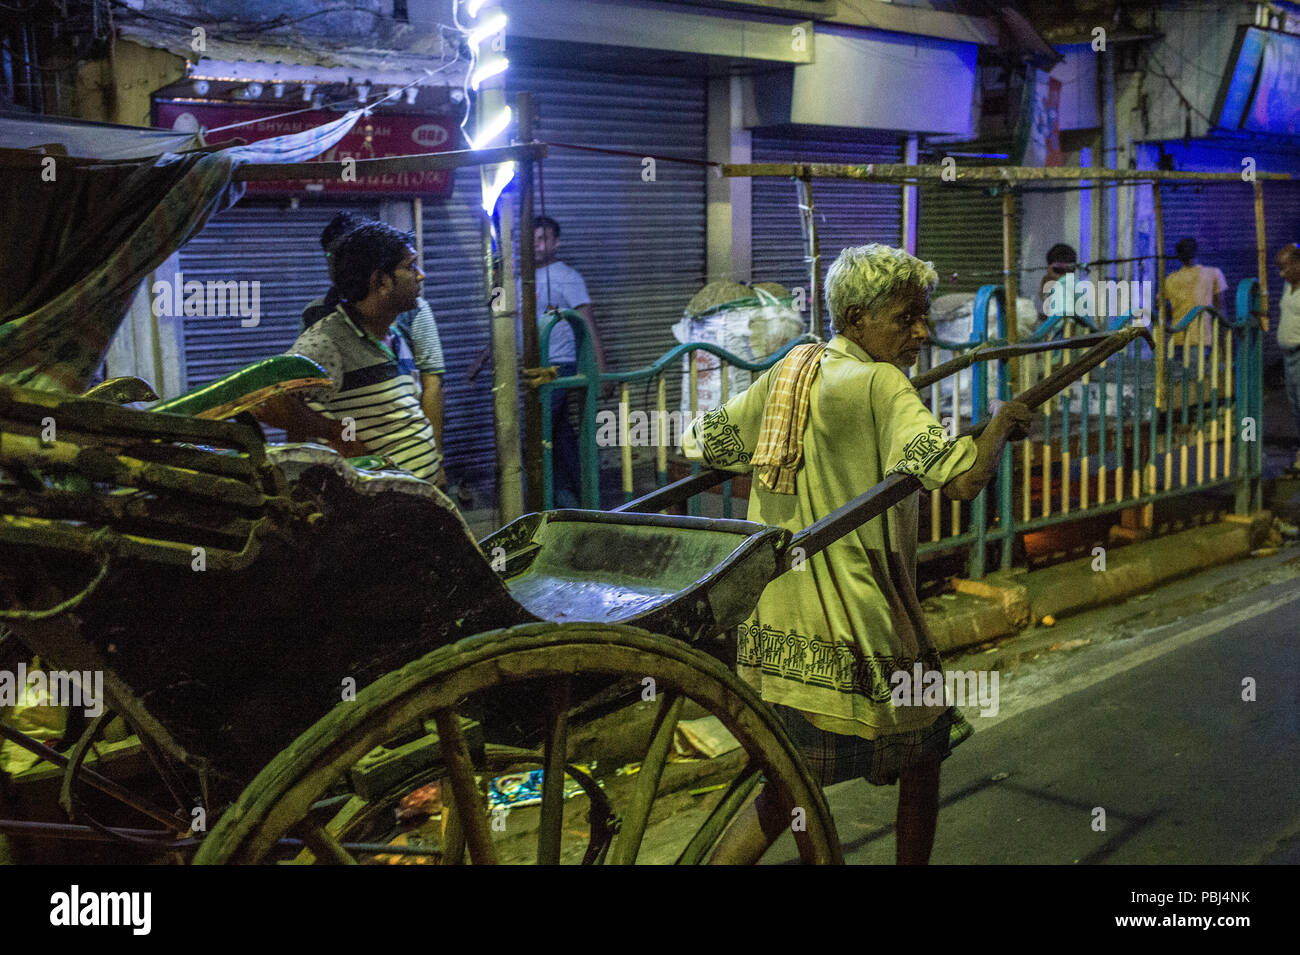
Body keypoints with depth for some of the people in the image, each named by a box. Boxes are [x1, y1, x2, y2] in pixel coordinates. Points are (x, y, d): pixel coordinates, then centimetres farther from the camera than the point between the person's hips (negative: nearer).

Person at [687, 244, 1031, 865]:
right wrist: (1002, 423, -7)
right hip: (851, 625, -7)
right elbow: (962, 479, -25)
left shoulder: (788, 370, 7)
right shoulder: (880, 385, -14)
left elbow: (700, 442, 12)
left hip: (774, 623, 7)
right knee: (922, 747, 19)